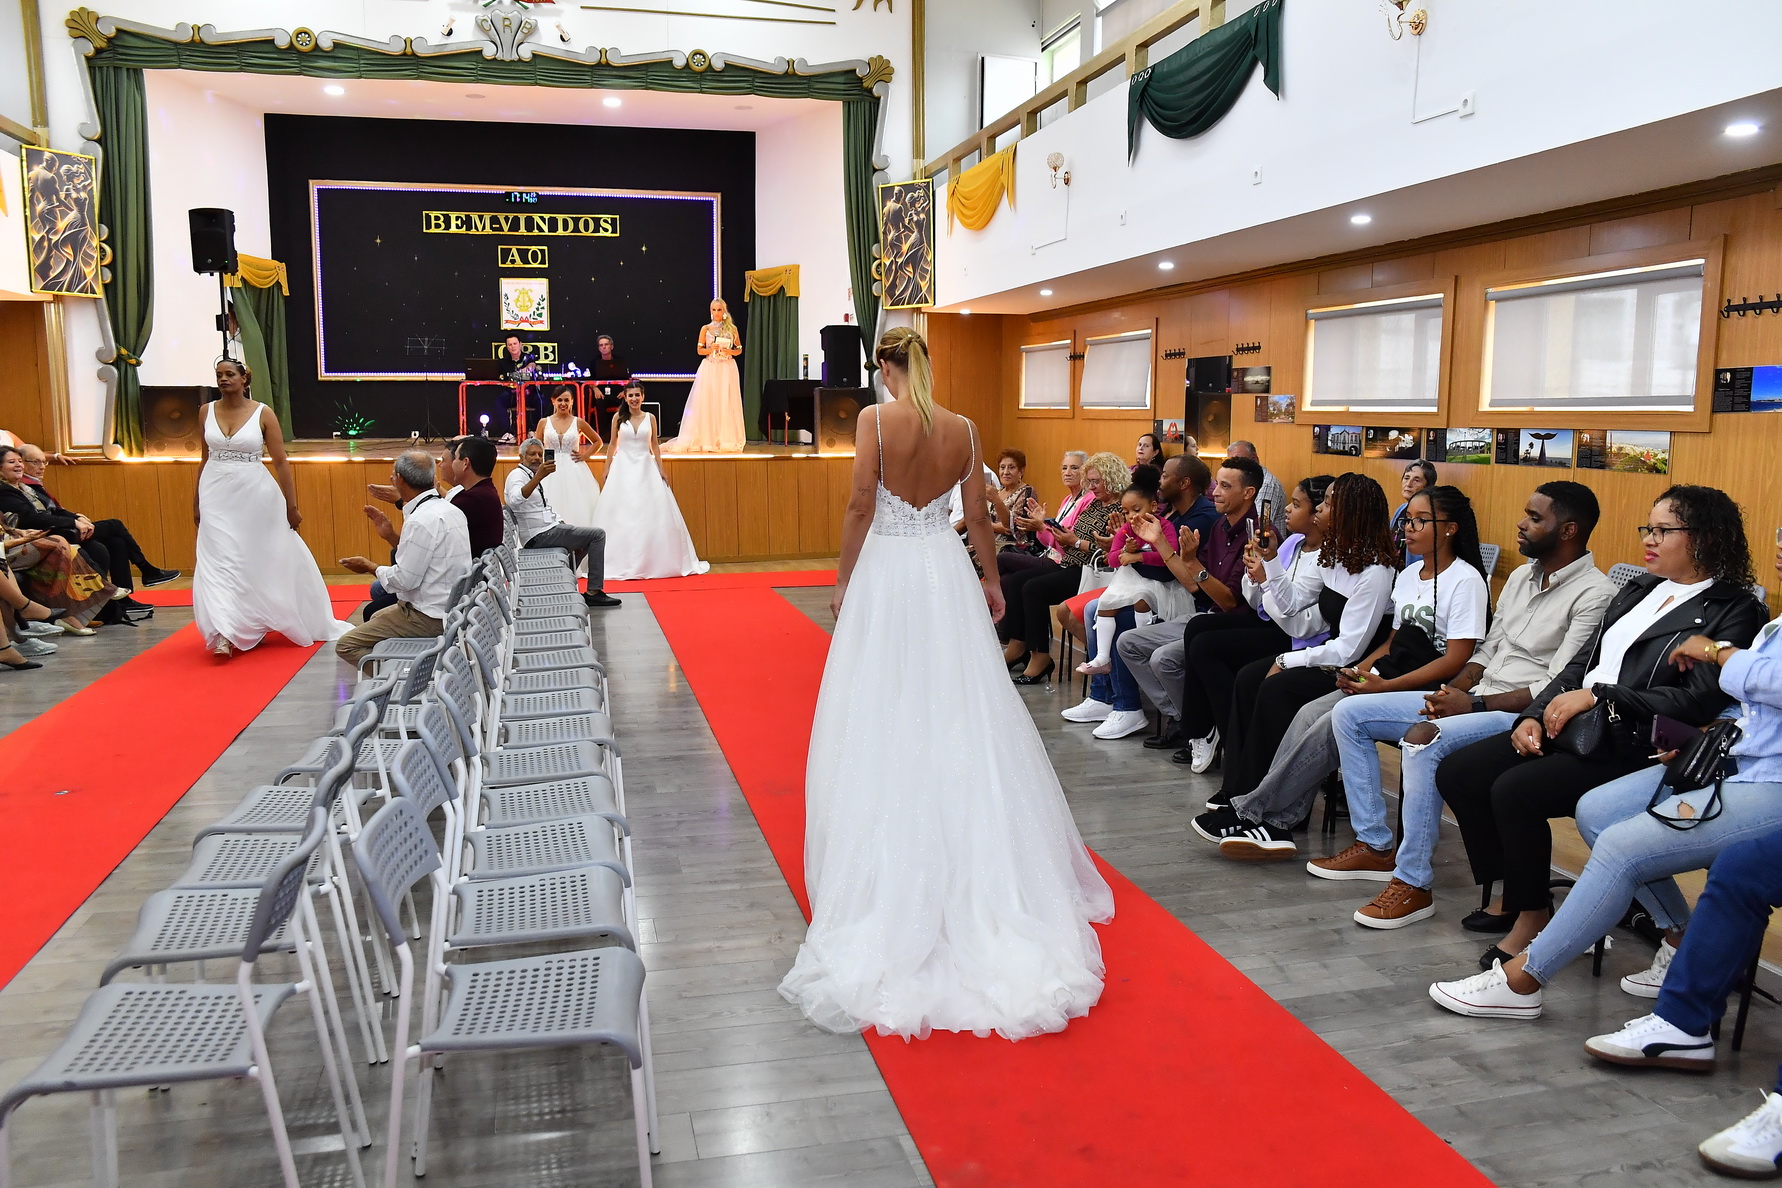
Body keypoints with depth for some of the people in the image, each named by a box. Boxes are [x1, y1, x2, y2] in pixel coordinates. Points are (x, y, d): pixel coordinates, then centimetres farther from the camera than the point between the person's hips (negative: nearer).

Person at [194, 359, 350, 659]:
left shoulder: (263, 413, -5)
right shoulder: (207, 411, 4)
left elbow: (281, 462, -4)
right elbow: (206, 458, 14)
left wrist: (291, 506, -5)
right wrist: (197, 503, 15)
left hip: (254, 495, -2)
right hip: (217, 496, 2)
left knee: (265, 558, 7)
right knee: (218, 562, -5)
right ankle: (225, 635, -7)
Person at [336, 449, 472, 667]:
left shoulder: (422, 521, -22)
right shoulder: (450, 510, 6)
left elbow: (404, 580, -19)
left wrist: (370, 567, -3)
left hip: (429, 618, -10)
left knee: (346, 645, -5)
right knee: (376, 616, 31)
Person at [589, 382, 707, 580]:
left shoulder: (650, 418, 4)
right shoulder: (618, 418, 1)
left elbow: (654, 446, 8)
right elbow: (612, 444, 7)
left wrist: (661, 470, 4)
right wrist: (606, 469, 4)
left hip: (646, 468, 1)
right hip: (623, 469, -1)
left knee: (653, 514, 0)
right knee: (621, 515, -1)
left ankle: (654, 560, 10)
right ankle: (621, 562, 7)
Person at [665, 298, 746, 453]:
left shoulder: (732, 328, 8)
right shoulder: (706, 328, 5)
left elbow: (739, 349, 11)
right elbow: (700, 350, 4)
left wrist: (729, 351, -8)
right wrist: (712, 349, -14)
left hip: (727, 369, 1)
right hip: (709, 369, -1)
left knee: (727, 405, -1)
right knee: (706, 404, -4)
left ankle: (726, 440, 4)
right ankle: (707, 440, 0)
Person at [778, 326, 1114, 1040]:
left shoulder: (876, 419, -9)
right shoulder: (964, 429, 1)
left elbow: (861, 506, -11)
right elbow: (977, 515, 7)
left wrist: (843, 581, -1)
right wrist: (991, 580, 20)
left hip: (886, 572, -3)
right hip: (946, 572, 3)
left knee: (885, 719, 5)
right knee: (960, 712, 11)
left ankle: (889, 868, 13)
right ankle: (975, 865, 21)